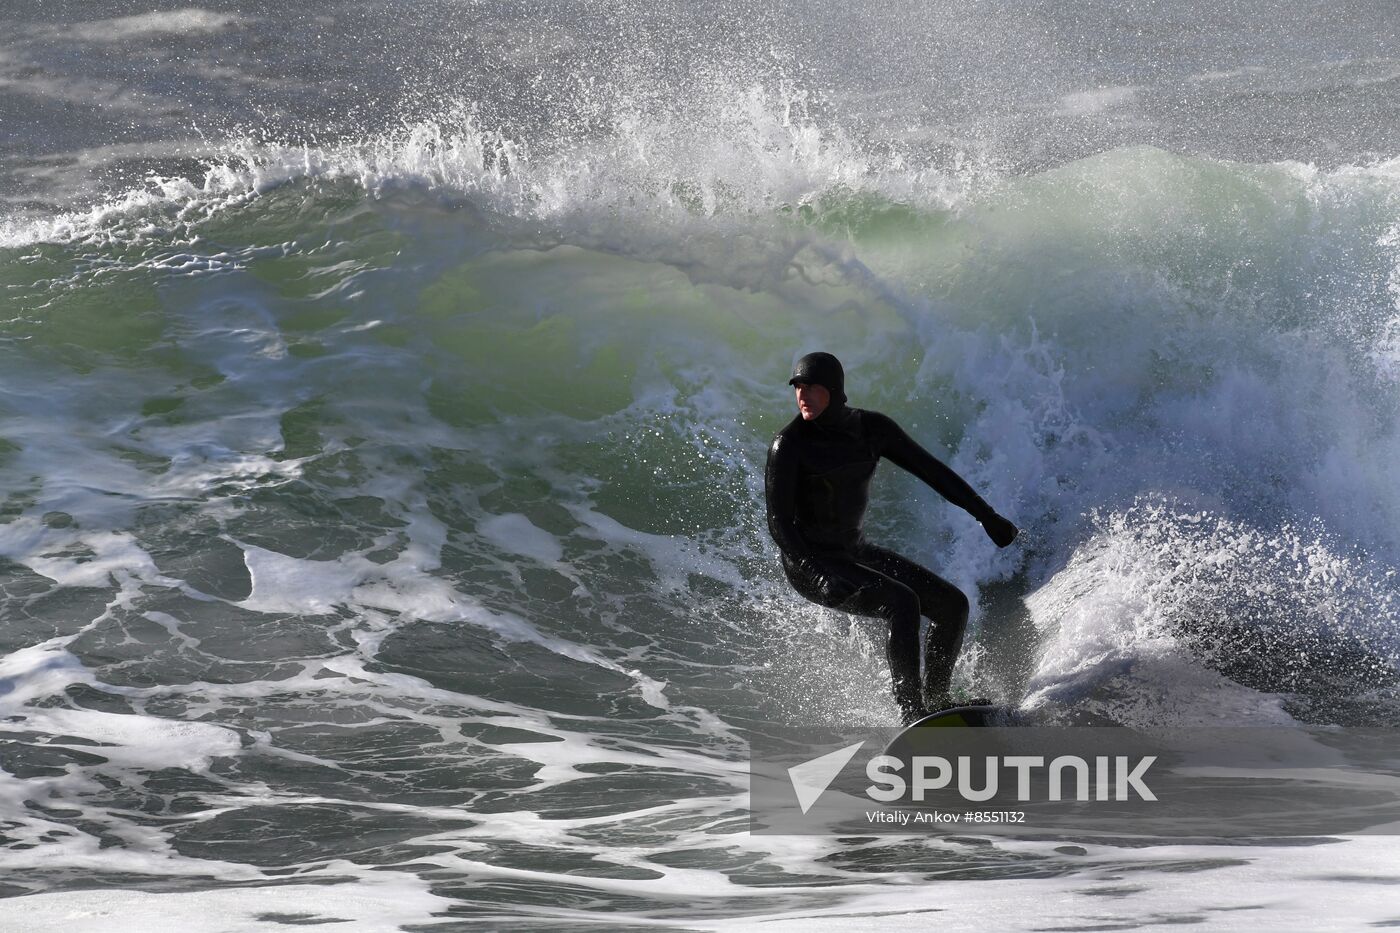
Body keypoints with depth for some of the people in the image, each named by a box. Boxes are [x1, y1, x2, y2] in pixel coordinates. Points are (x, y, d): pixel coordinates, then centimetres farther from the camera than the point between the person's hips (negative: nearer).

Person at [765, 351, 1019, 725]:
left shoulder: (870, 428, -1)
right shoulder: (789, 445, -17)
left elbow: (930, 470, 6)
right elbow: (779, 523, -20)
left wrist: (987, 515, 4)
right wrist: (820, 577, -33)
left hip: (855, 553, 7)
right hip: (810, 564, -7)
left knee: (952, 605, 1)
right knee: (901, 602, -29)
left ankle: (936, 700, 13)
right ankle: (912, 713, -26)